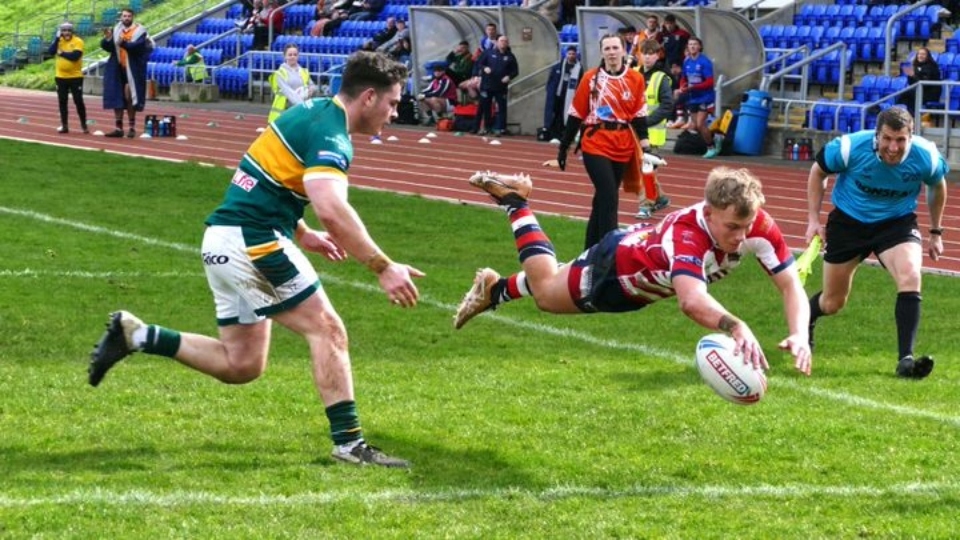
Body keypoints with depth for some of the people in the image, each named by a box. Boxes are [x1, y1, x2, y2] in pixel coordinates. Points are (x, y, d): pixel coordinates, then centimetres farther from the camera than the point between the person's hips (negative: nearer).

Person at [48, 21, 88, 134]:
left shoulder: (78, 41, -8)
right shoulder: (59, 40, 6)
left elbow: (75, 56, -22)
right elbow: (51, 52, -9)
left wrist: (62, 53, -12)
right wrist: (57, 38, -14)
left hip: (75, 77, -4)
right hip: (61, 77, 4)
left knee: (78, 101, -2)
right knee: (62, 101, 6)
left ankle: (84, 125, 7)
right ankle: (64, 126, 13)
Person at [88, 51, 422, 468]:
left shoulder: (313, 112, 15)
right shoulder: (329, 133, -16)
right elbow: (332, 209, -32)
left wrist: (303, 235, 23)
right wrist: (382, 267, -31)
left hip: (224, 241, 10)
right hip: (252, 241, -10)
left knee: (240, 365, 11)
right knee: (327, 330, -6)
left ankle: (135, 335, 12)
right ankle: (348, 442, -9)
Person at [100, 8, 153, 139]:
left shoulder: (139, 31, -6)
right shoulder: (116, 30, 8)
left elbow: (137, 46, -23)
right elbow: (106, 47, 3)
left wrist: (124, 43, -38)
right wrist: (108, 39, -18)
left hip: (132, 71, -5)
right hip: (117, 70, 5)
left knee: (129, 97, -5)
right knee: (116, 98, 5)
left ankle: (132, 127, 7)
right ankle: (119, 128, 10)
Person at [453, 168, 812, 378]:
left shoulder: (758, 225, -34)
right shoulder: (688, 234, -50)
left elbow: (791, 285, -29)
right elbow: (691, 300, -68)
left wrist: (799, 334, -48)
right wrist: (736, 327, -86)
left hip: (642, 279, 6)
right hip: (616, 263, -6)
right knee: (545, 290, 25)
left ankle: (496, 289, 57)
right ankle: (513, 199, 41)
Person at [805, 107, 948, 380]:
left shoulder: (927, 157, -22)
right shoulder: (850, 148, -27)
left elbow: (937, 186, 3)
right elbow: (818, 171, -6)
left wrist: (936, 232, 11)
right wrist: (813, 219, -7)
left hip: (897, 223, 0)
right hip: (848, 221, 0)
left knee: (910, 277, -29)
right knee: (832, 303, 9)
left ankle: (906, 359, -27)